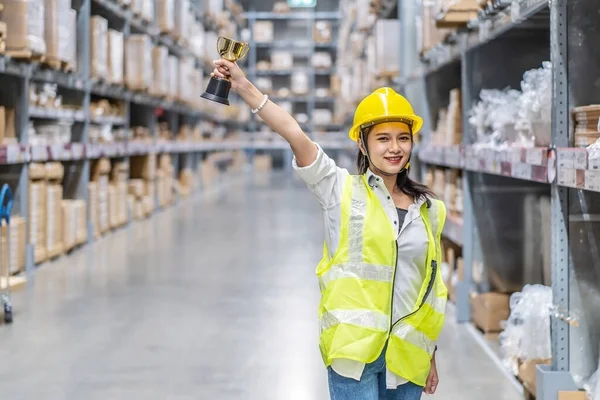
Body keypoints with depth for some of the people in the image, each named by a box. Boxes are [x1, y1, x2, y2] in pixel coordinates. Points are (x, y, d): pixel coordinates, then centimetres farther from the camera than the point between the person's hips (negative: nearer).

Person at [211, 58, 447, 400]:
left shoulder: (430, 210, 10)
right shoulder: (342, 190, 0)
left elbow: (432, 286, 14)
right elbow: (296, 135, -12)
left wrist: (431, 356, 16)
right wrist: (245, 87, -22)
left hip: (406, 355, 4)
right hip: (354, 348, -4)